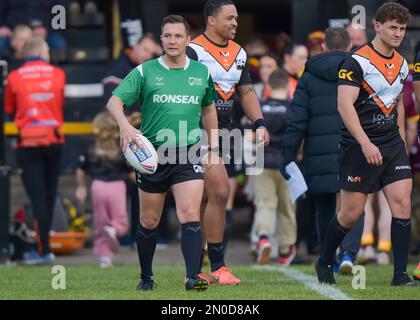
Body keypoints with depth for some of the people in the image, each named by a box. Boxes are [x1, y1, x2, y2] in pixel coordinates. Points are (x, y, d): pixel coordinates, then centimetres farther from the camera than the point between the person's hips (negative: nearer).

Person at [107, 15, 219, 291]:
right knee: (149, 222, 9)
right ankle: (146, 277, 25)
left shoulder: (201, 73, 8)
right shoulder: (145, 72, 0)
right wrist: (125, 125, -28)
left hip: (189, 154, 0)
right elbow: (114, 100, -8)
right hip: (151, 154, 0)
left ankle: (193, 276, -21)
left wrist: (213, 147, 23)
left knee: (190, 216, -16)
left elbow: (209, 108, 23)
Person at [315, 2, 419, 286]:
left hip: (392, 146, 6)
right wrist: (366, 144, -27)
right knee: (351, 213, -1)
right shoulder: (357, 61, -12)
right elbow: (345, 105, -20)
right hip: (360, 147, -6)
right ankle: (324, 263, 22)